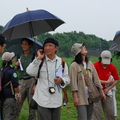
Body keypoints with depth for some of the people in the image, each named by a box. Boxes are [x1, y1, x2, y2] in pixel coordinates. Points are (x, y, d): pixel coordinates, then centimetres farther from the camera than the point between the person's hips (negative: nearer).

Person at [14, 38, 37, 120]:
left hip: (32, 81, -3)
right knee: (17, 105, -3)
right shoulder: (19, 56, 14)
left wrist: (35, 85, -13)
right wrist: (17, 66, -1)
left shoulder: (34, 55, -1)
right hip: (22, 82, 4)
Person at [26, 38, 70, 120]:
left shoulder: (61, 62, 7)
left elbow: (67, 78, 10)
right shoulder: (40, 61, 0)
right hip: (43, 100, -3)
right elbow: (30, 72, -17)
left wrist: (62, 80, -12)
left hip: (57, 100, 3)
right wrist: (38, 58, -16)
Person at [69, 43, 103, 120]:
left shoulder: (90, 63, 10)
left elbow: (96, 78, 11)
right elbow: (73, 82, -11)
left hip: (90, 97, 6)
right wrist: (75, 97, -14)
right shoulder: (74, 65, -8)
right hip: (81, 97, -6)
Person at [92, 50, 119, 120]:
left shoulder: (112, 67, -3)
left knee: (110, 113, 7)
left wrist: (108, 88, -6)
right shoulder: (95, 66, -15)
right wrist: (107, 82, -11)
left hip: (107, 92, 4)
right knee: (96, 112, -3)